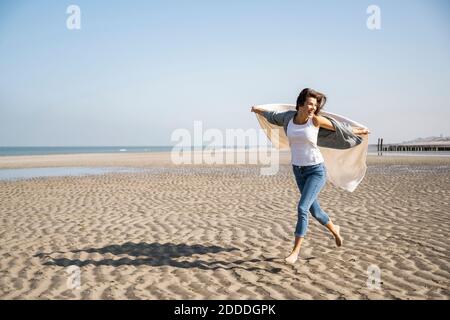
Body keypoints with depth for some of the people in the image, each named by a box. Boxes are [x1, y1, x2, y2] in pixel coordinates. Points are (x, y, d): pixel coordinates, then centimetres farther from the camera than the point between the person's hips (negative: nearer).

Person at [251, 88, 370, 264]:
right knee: (314, 211, 16)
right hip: (298, 170, 5)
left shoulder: (316, 120, -12)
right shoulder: (288, 117, -2)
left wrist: (360, 131, 16)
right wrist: (258, 110, 37)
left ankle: (295, 251, -6)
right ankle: (334, 230, 45)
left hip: (316, 170, -5)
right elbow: (273, 116, 20)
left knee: (302, 208, -15)